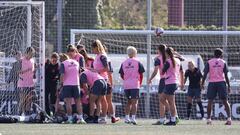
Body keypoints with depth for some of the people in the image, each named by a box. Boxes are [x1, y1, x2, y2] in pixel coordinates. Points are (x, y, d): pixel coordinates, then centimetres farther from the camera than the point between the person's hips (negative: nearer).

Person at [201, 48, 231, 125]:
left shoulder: (209, 62, 3)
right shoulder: (223, 62, 4)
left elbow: (205, 74, -1)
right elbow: (226, 75, 2)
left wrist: (202, 84, 6)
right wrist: (228, 86, 6)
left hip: (212, 83, 0)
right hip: (221, 82, 0)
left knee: (210, 101, 7)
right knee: (225, 101, 3)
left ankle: (209, 119, 2)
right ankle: (229, 118, -9)